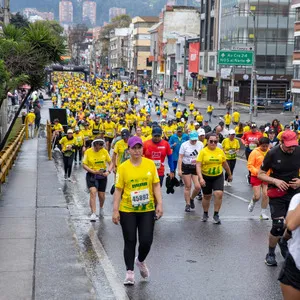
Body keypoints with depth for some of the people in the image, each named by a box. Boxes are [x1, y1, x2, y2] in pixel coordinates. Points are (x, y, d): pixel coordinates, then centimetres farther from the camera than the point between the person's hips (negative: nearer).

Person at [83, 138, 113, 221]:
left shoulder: (104, 151, -3)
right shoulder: (88, 152, -9)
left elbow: (110, 163, 5)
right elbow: (84, 165, -7)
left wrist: (108, 171, -14)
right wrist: (93, 171, -21)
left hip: (102, 175, 2)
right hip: (91, 175, -2)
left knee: (101, 195, 9)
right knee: (93, 192, -20)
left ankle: (101, 208, 42)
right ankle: (93, 214, -21)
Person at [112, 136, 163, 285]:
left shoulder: (150, 164, 0)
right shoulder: (123, 167, -6)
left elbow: (156, 185, 3)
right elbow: (118, 189, -4)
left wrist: (159, 204, -5)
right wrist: (115, 210, -7)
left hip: (147, 209, 2)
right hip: (127, 210, -1)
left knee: (146, 241, 0)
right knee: (130, 241, 3)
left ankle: (140, 261, 32)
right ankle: (130, 272, 15)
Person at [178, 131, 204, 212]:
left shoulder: (200, 144, 1)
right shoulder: (184, 145, -6)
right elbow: (180, 158, -6)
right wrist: (179, 169, -12)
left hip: (197, 167, 2)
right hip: (186, 167, -2)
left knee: (198, 187, -7)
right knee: (188, 186, 1)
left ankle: (191, 198, 22)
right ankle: (187, 204, 13)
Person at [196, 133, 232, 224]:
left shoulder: (220, 151, -1)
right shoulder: (203, 152, -11)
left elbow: (225, 164, 13)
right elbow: (198, 165, -17)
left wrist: (230, 175, 23)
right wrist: (201, 178, -27)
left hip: (218, 177, 1)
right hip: (206, 177, -1)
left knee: (219, 194, -15)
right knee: (207, 196, 12)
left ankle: (216, 215, -1)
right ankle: (205, 214, 34)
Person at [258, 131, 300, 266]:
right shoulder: (273, 153, -12)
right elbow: (260, 174, -5)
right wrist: (275, 181, -20)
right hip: (277, 194, -3)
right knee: (278, 226, -11)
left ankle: (283, 241, 38)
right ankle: (270, 254, 14)